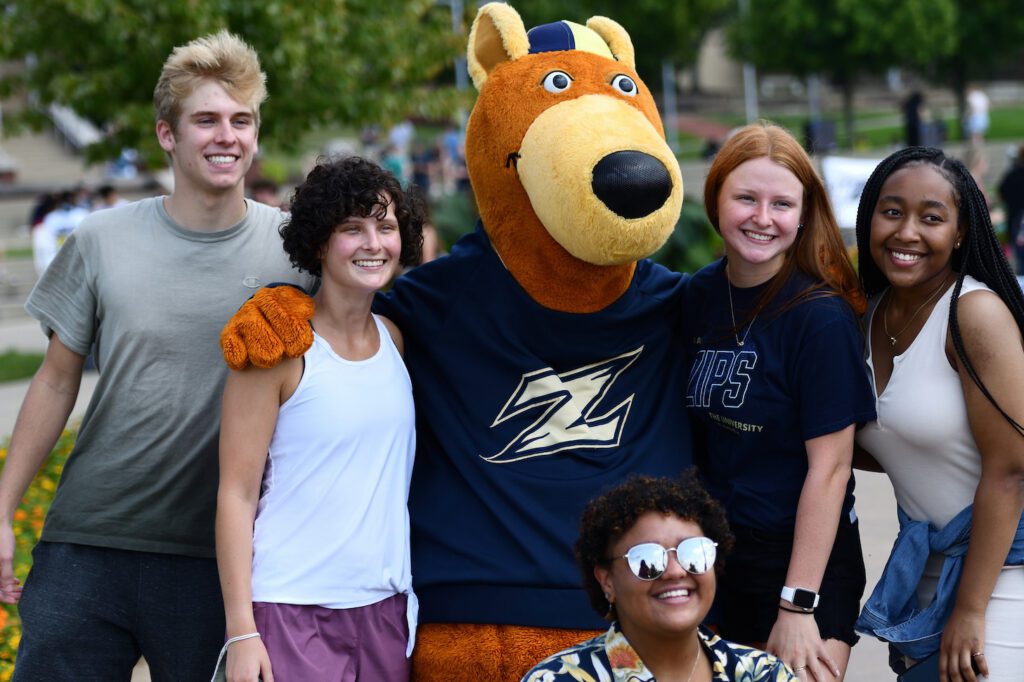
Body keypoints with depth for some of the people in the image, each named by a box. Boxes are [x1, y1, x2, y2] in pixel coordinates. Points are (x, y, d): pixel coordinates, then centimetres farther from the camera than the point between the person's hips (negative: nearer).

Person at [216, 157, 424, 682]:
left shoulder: (397, 339, 9)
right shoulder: (280, 347, -7)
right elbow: (237, 494, -8)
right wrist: (241, 632, -12)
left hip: (385, 612, 5)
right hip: (292, 615, -5)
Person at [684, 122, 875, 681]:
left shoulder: (820, 315, -16)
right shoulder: (699, 295, 2)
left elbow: (829, 467, -16)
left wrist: (798, 605, -17)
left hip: (804, 562, -5)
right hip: (714, 556, 6)